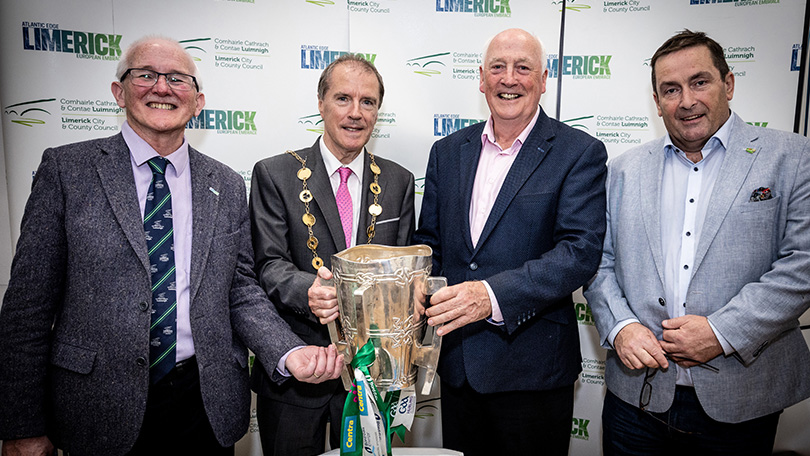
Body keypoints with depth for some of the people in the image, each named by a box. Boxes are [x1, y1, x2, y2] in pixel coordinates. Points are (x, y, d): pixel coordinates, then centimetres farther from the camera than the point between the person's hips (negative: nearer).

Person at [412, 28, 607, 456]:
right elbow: (428, 242, 10)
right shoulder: (447, 152, 7)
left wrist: (493, 295, -30)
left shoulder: (580, 153, -6)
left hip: (532, 369, -4)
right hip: (456, 363, 4)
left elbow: (581, 250, -17)